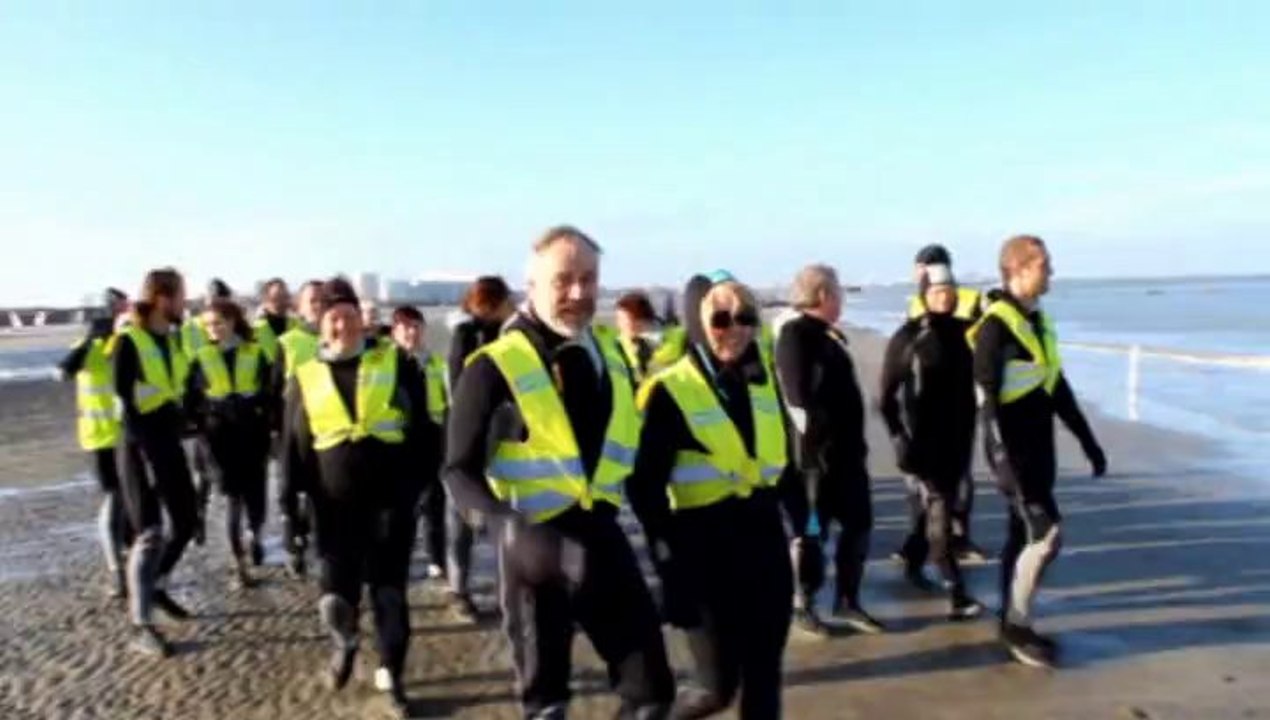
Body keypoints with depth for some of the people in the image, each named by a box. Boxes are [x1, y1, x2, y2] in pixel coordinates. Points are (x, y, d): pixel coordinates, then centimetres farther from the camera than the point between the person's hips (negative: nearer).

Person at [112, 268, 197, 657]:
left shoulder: (173, 339, 9)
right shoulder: (128, 341, -13)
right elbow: (123, 400, -16)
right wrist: (146, 452, -18)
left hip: (169, 442, 7)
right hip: (141, 445, -7)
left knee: (186, 521, 13)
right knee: (150, 534, -4)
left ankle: (155, 587, 35)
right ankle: (141, 626, 6)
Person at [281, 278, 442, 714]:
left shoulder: (396, 363, 0)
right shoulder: (306, 378, 4)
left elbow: (423, 427, 2)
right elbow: (293, 446, 8)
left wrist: (421, 478, -2)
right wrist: (291, 497, 4)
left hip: (391, 501, -1)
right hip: (335, 508, 1)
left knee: (390, 592, 5)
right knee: (336, 596, 5)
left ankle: (390, 673, 24)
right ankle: (345, 644, 39)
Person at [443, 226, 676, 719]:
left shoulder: (610, 358, 6)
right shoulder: (496, 367, -13)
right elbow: (459, 471, -13)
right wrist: (508, 525, -30)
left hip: (602, 536, 5)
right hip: (535, 546, -5)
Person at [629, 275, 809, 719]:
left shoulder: (766, 383, 8)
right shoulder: (670, 390, -10)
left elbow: (785, 464, 15)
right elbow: (645, 483, -11)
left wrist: (806, 526, 12)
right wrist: (665, 549, -17)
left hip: (765, 535, 5)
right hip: (705, 544, -5)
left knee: (764, 671, 14)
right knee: (720, 683, 2)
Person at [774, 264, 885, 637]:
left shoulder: (831, 335, 15)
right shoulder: (795, 333, -13)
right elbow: (799, 396, -20)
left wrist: (855, 440, 17)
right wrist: (815, 442, -20)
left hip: (846, 448, 9)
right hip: (815, 452, -8)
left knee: (859, 523, 13)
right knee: (811, 529, 5)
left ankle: (847, 601, 27)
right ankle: (803, 604, 21)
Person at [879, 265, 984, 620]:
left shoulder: (966, 331, 7)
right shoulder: (908, 337, -6)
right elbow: (886, 394, -7)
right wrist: (897, 435, -13)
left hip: (958, 434, 6)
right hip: (924, 436, -5)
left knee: (939, 504, 17)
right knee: (939, 509, -9)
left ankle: (913, 561, 38)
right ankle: (957, 595, -9)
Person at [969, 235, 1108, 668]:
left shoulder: (1040, 320, 11)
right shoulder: (995, 325, -16)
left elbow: (1058, 388, 18)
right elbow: (987, 400, -20)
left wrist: (1088, 440, 19)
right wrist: (1005, 459, -25)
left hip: (1040, 444, 9)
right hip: (1012, 447, -8)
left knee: (1023, 534, 13)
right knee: (1048, 534, -10)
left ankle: (1013, 623, 24)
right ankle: (1016, 625, 5)